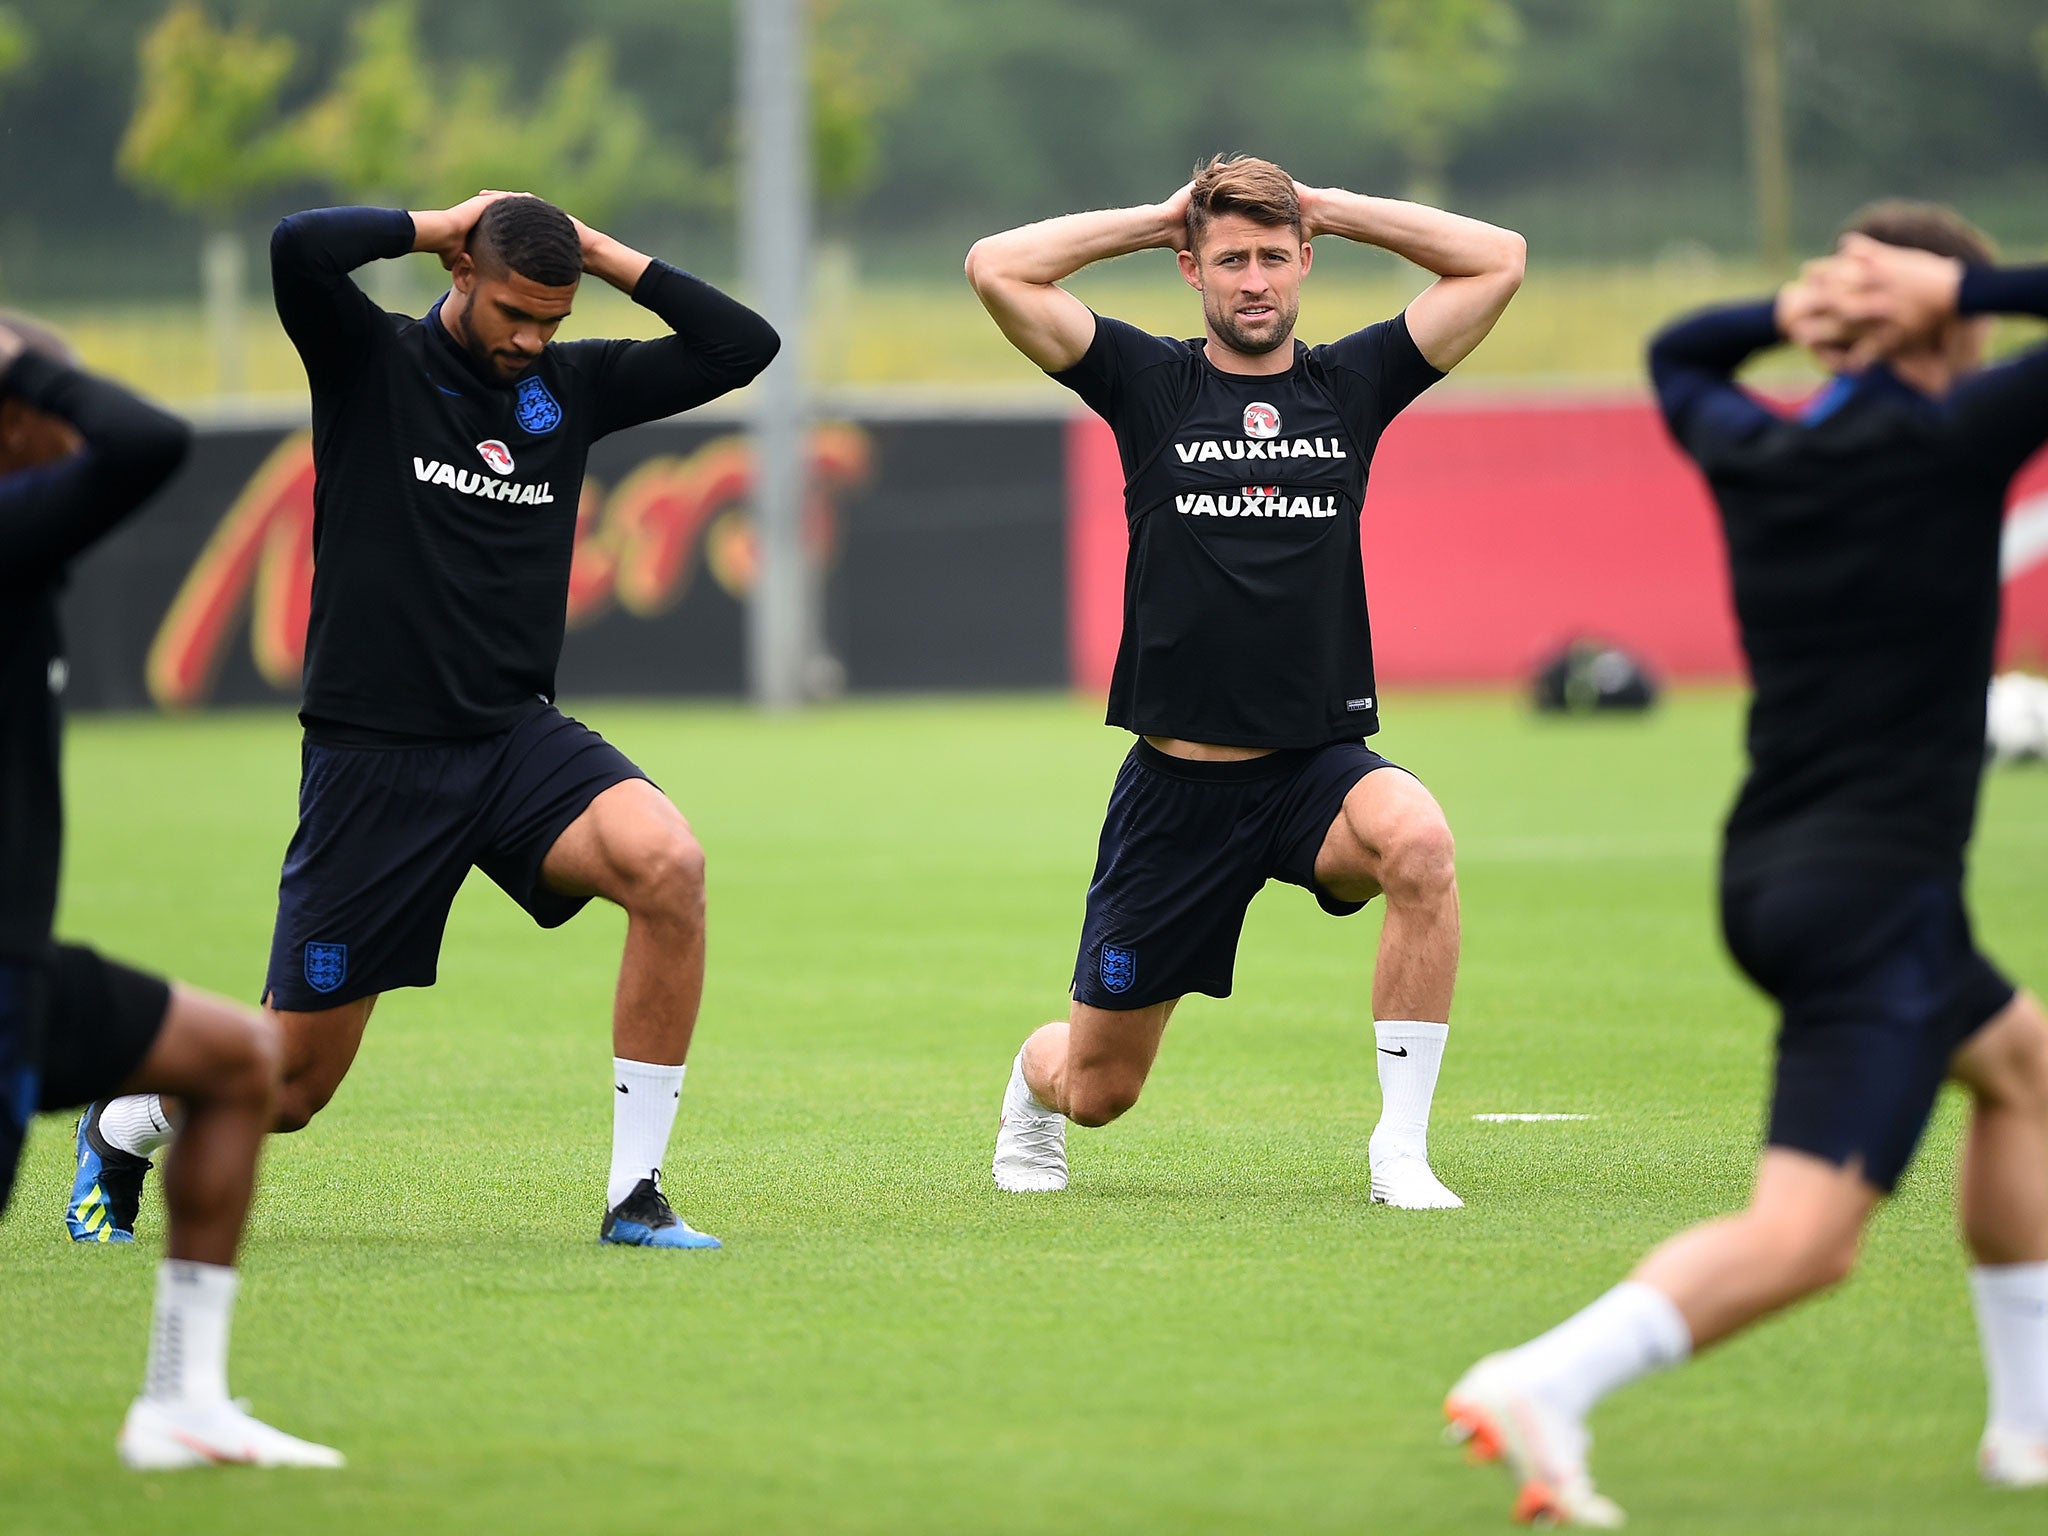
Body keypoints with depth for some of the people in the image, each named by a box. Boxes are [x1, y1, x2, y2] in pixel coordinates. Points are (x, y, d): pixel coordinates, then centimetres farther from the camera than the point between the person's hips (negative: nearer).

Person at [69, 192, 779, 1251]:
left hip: (517, 739, 4)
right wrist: (438, 225, -10)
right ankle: (120, 1130, 37)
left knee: (669, 865, -29)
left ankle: (635, 1195, -19)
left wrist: (602, 253, 2)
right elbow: (300, 247, -24)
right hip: (373, 760, -4)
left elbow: (743, 345, 6)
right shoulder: (372, 364, -4)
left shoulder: (572, 385, 9)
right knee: (290, 1084, 2)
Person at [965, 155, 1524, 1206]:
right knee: (1097, 1089, 8)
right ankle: (1032, 1081, 49)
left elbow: (1497, 259, 2)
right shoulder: (1150, 386, 1)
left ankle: (1401, 1148, -25)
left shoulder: (1351, 384, 6)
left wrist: (1333, 209, 5)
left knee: (1419, 843, -36)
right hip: (1177, 779, 0)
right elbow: (996, 268, -9)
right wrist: (1157, 218, 0)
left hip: (1320, 763, 1)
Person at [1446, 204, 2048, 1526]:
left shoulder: (1754, 453, 7)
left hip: (1768, 874, 9)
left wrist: (1788, 313, 14)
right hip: (1883, 888, -9)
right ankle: (1544, 1387, -28)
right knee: (1804, 1237, -13)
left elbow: (1675, 355, 30)